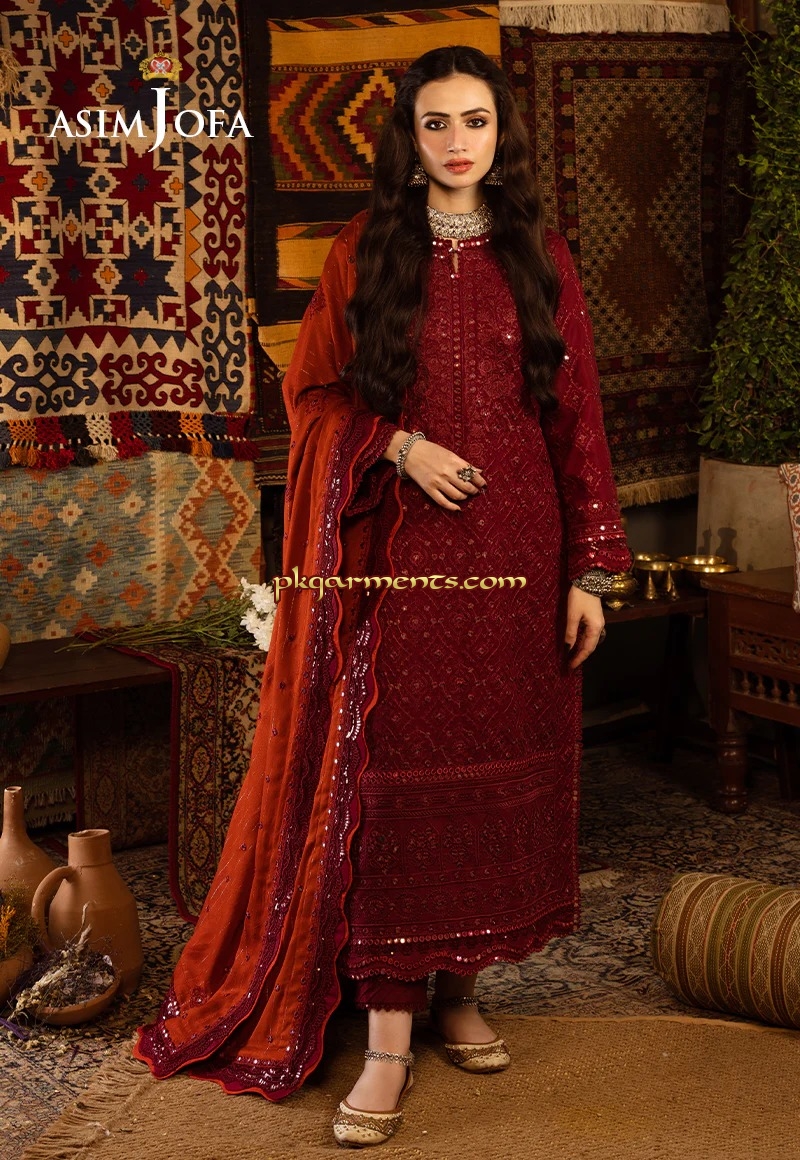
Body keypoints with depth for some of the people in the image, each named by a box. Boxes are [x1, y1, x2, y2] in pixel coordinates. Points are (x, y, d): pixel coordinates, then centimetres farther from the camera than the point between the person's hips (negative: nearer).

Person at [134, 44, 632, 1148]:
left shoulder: (540, 258, 7)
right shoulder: (366, 251, 5)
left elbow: (576, 416, 5)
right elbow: (317, 393, 6)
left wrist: (589, 570, 1)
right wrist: (400, 446, -13)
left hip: (513, 550, 2)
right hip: (400, 553, -2)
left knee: (500, 764, 6)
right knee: (393, 774, -5)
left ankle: (462, 988, 24)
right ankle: (389, 1039, -1)